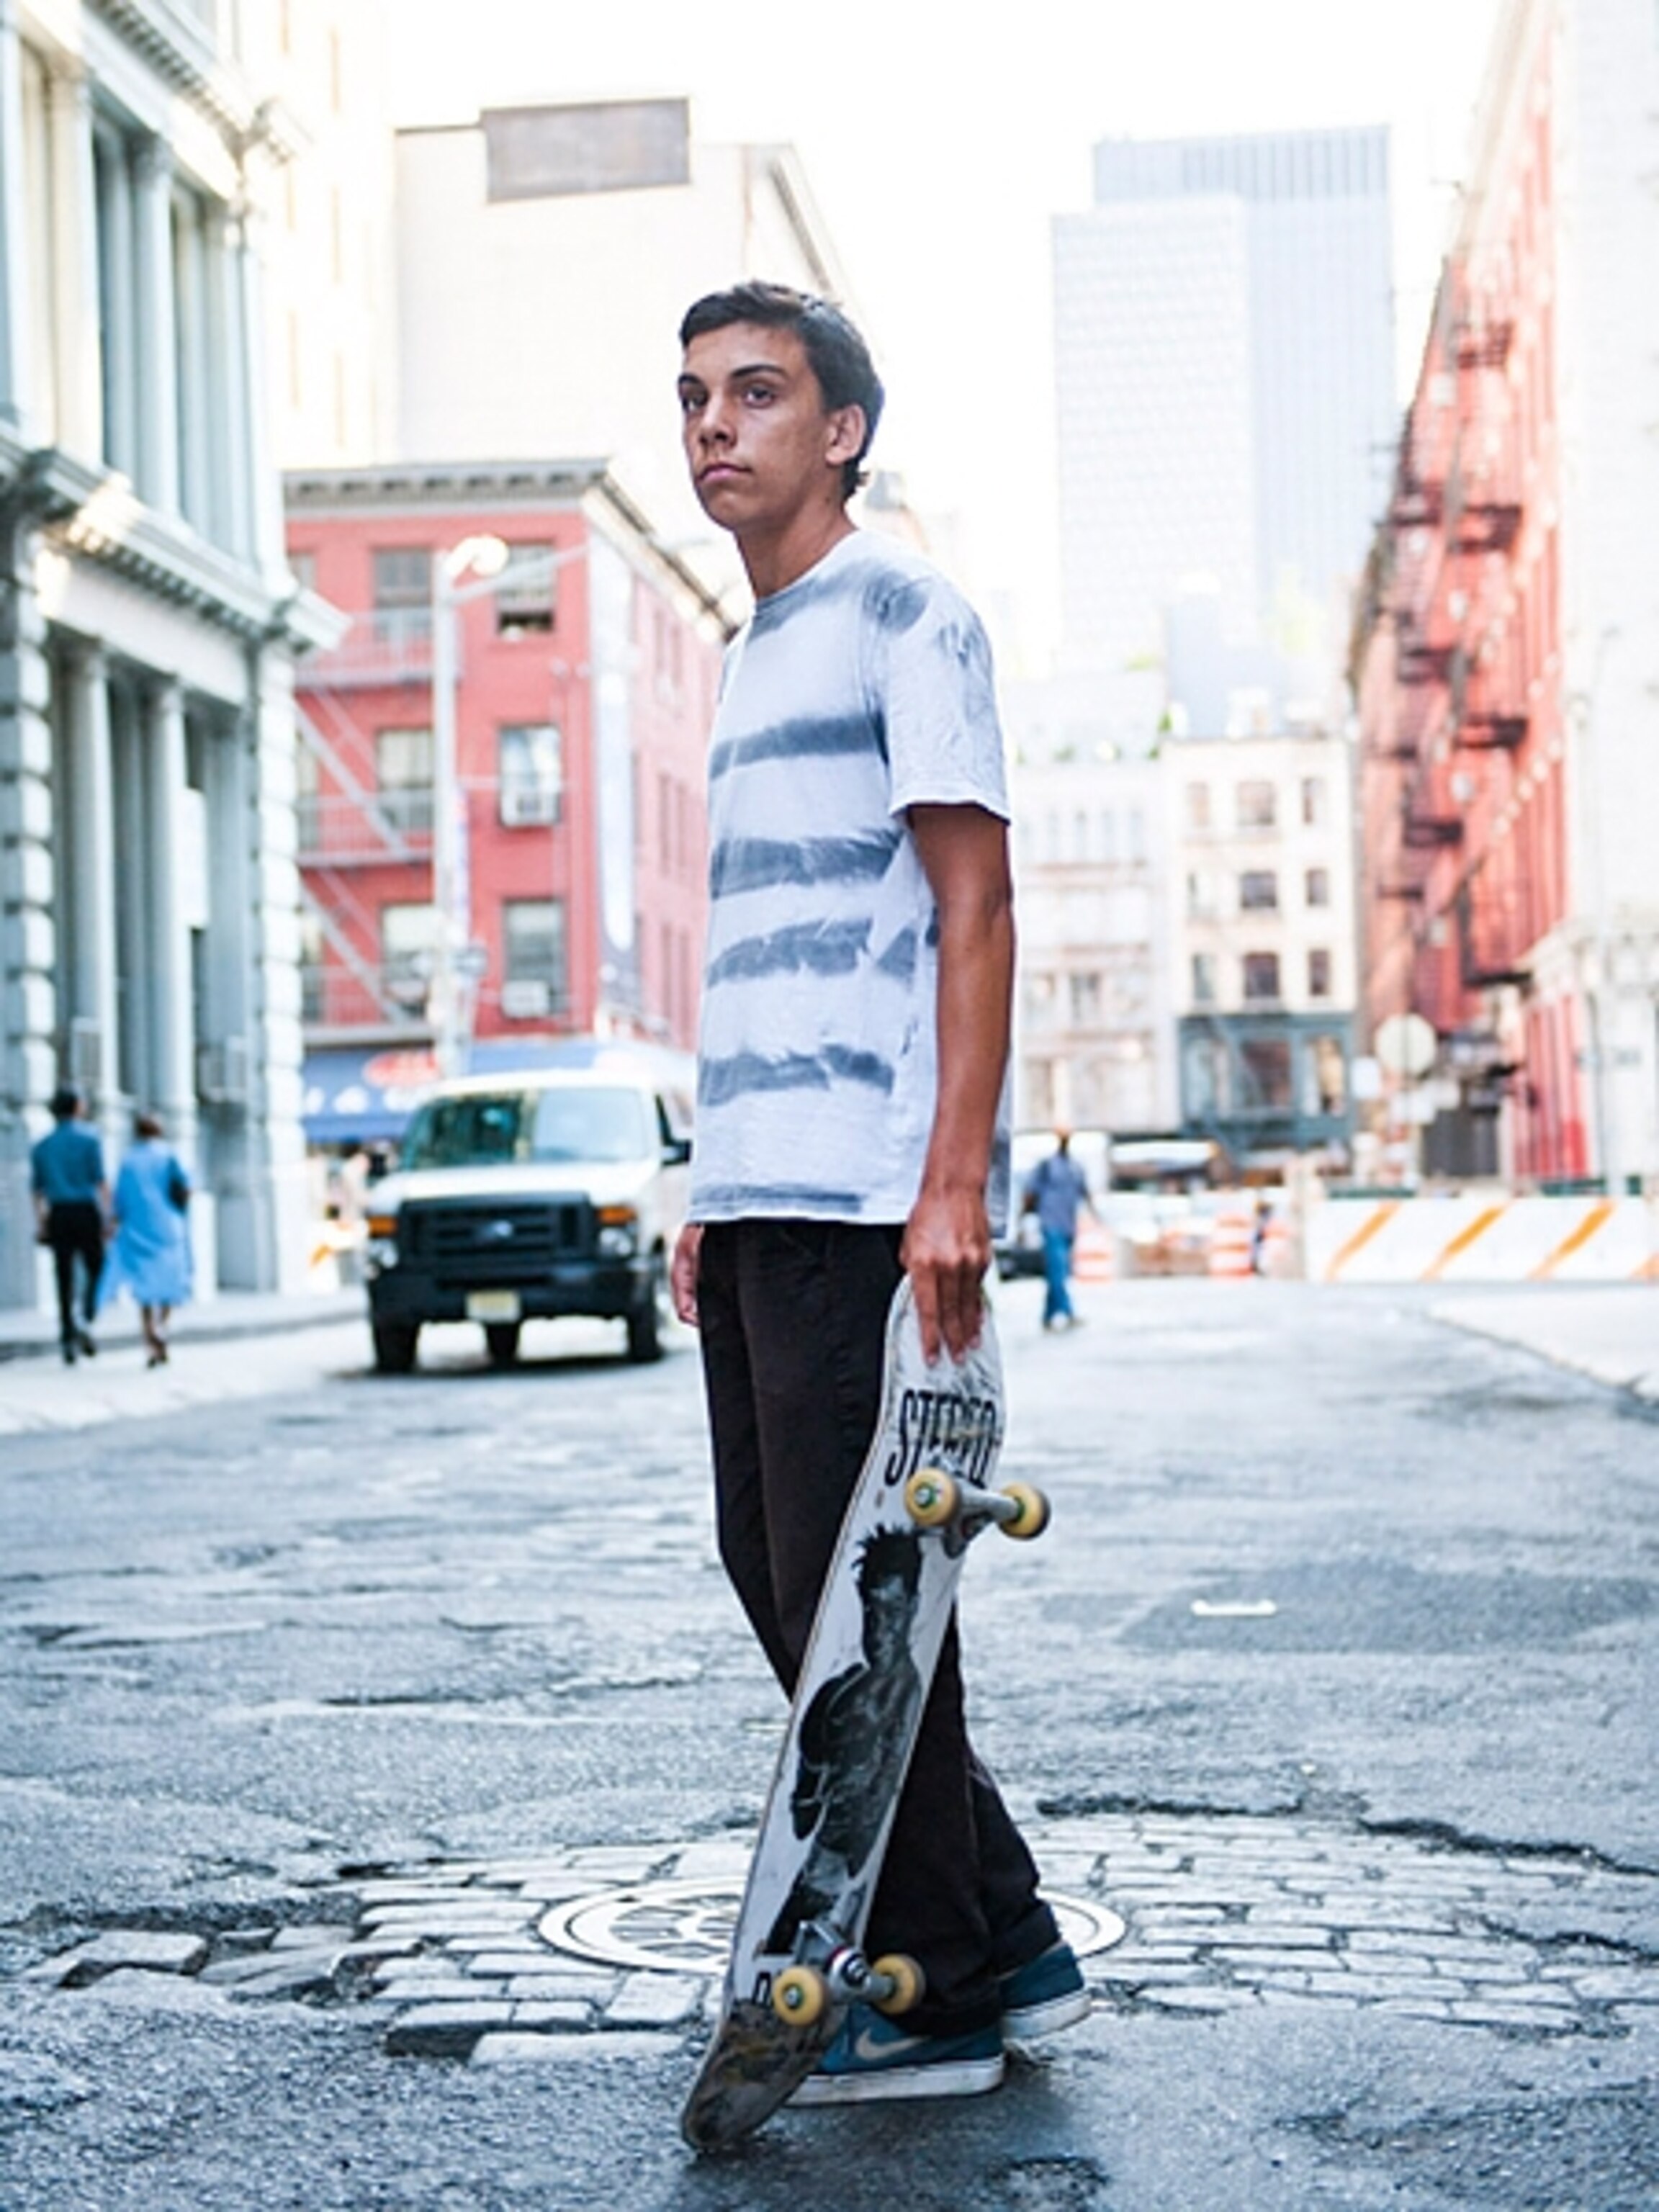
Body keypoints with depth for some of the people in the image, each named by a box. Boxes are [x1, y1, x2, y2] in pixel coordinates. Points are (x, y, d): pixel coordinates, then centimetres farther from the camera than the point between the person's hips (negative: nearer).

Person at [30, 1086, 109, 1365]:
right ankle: (86, 1321, -16)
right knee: (96, 1272, 8)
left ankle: (67, 1340, 4)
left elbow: (37, 1189, 11)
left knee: (65, 1279, 6)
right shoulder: (88, 1140, -3)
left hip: (58, 1216, 3)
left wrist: (40, 1225, 15)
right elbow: (100, 1182, -9)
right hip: (86, 1212, -3)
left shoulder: (42, 1146, 10)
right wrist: (107, 1217, -7)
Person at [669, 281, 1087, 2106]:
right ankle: (1007, 1943, 22)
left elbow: (973, 907, -12)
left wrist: (955, 1185, -20)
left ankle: (933, 1998, 7)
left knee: (850, 1583, -6)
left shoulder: (898, 610, -4)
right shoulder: (755, 653, 22)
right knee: (777, 1569, 12)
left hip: (869, 1199, -9)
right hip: (765, 1203, 9)